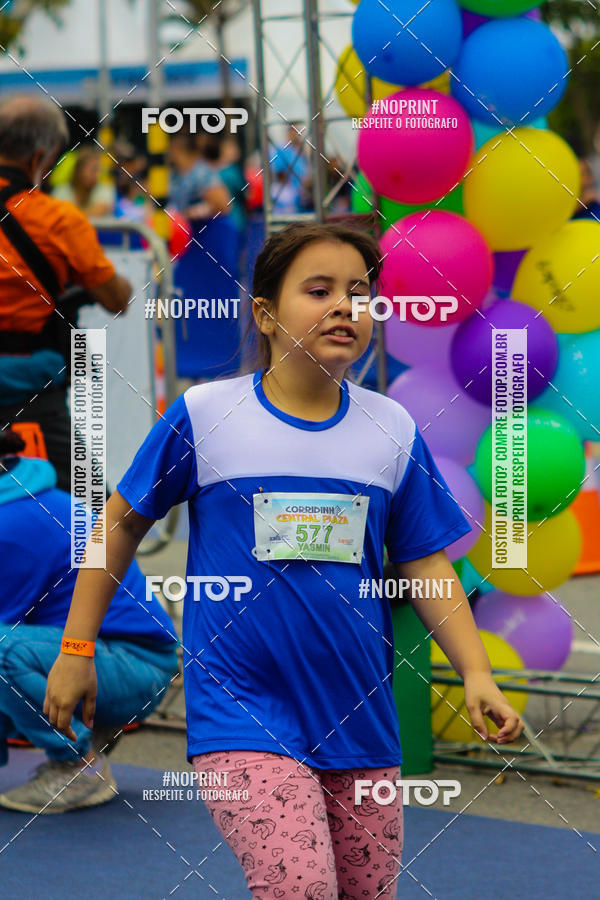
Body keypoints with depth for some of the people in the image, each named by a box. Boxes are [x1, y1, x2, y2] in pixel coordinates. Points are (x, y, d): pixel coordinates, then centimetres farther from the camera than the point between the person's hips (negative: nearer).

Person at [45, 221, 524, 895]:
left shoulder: (394, 429, 4)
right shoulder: (204, 415, -3)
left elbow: (425, 565, 9)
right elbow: (121, 524, 7)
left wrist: (476, 673, -3)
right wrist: (76, 648, 8)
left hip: (360, 721, 4)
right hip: (241, 715, -4)